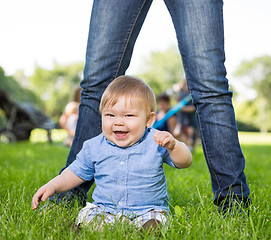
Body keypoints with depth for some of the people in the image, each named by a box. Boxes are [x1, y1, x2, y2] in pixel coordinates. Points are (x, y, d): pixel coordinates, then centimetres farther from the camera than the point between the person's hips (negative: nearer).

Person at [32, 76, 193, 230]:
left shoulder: (156, 142, -6)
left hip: (146, 210, -2)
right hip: (104, 209, 2)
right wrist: (52, 187, 3)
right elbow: (76, 173, 16)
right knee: (88, 215, -26)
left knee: (153, 222, -32)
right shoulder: (94, 147, 3)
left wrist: (173, 146, -31)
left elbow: (184, 162, -10)